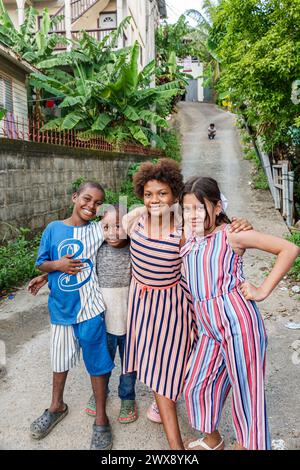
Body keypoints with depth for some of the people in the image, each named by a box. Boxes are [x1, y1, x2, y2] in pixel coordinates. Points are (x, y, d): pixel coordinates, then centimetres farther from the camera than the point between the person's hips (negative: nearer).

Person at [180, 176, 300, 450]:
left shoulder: (230, 235, -7)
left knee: (246, 389, 7)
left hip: (237, 318, -7)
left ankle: (248, 445, 30)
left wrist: (263, 291, -9)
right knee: (197, 385, 17)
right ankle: (212, 440, 43)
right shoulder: (190, 238, 10)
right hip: (208, 327, 7)